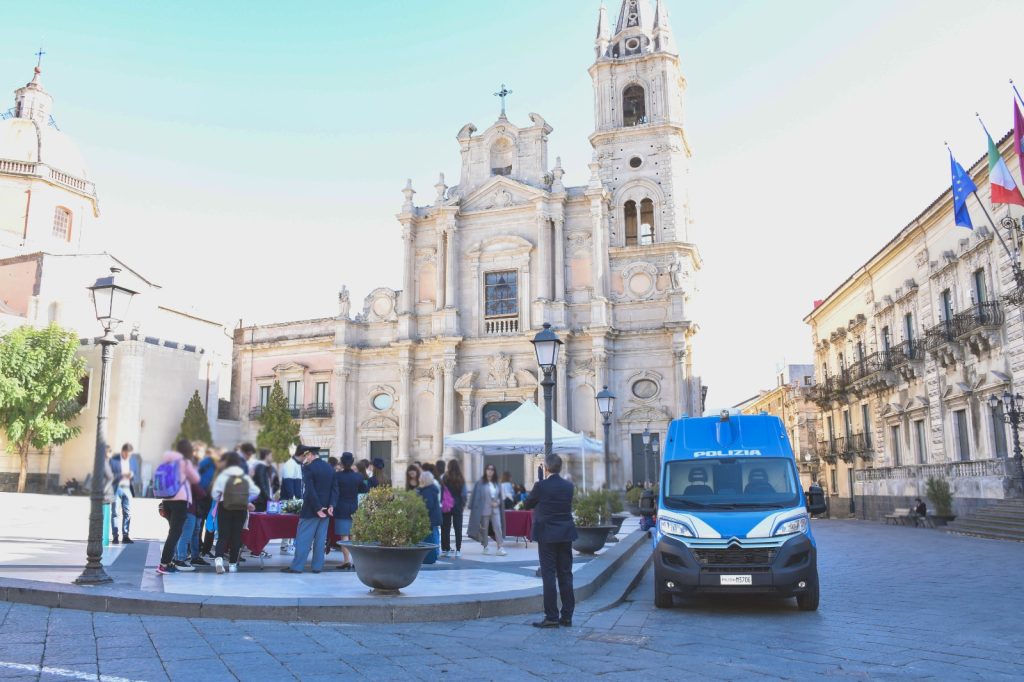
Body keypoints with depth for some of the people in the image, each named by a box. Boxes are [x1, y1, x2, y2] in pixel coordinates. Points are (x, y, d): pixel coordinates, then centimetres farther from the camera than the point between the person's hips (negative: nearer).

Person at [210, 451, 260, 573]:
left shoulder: (223, 476, -5)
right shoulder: (246, 477, 2)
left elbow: (215, 494, -8)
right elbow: (255, 492, -1)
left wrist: (219, 499, 14)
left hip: (224, 508, -2)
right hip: (241, 509, 2)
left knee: (223, 535, 2)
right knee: (236, 536, 8)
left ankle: (218, 558, -21)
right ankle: (232, 564, 11)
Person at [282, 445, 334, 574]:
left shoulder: (308, 468, -13)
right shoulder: (330, 468, 9)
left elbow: (310, 491, -19)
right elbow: (334, 489, 7)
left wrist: (317, 509, -15)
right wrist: (330, 505, 1)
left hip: (311, 510, -6)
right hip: (325, 510, 6)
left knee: (303, 539, 0)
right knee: (320, 539, 9)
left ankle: (297, 566, 3)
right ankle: (317, 566, 11)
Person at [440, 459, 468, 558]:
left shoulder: (445, 478, -10)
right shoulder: (461, 479, -5)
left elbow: (441, 492, -10)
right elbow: (464, 493, -4)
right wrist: (463, 504, 8)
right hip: (458, 506, 2)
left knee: (446, 528, 7)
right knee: (458, 528, 8)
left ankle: (446, 550, 6)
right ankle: (458, 550, 7)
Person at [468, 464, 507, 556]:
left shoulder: (497, 484, 9)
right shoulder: (480, 483, -5)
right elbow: (477, 496, -5)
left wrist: (497, 502, -3)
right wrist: (476, 509, -8)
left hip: (495, 510, 3)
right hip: (484, 510, -3)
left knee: (498, 527, -7)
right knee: (484, 529, 6)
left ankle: (501, 548, -9)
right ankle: (485, 547, 19)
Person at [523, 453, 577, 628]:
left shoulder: (541, 486, -13)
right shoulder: (568, 486, 2)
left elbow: (527, 504, 0)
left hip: (547, 535, -5)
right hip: (566, 535, 5)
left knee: (548, 575, 0)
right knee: (566, 574, 10)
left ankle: (551, 617, 0)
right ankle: (567, 616, 14)